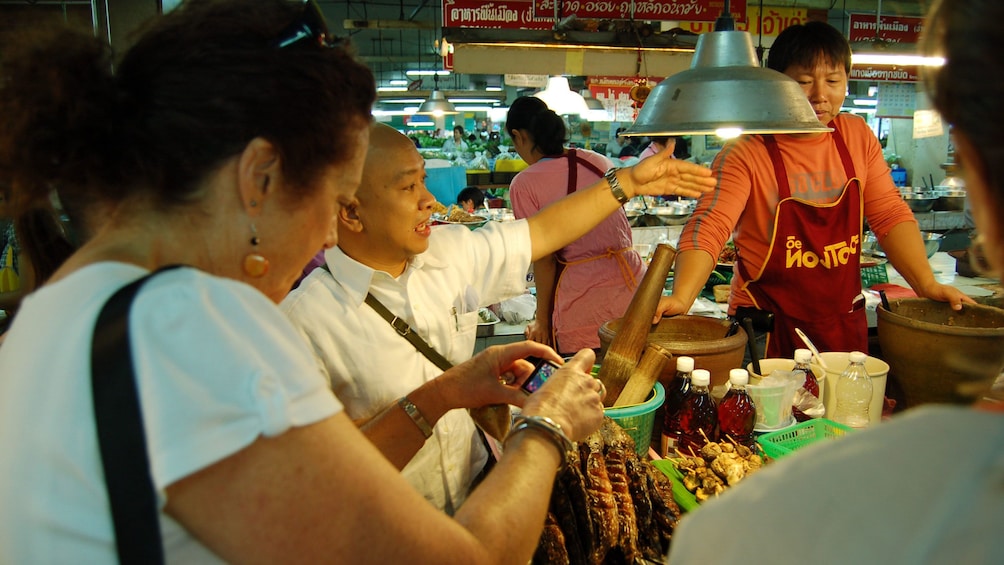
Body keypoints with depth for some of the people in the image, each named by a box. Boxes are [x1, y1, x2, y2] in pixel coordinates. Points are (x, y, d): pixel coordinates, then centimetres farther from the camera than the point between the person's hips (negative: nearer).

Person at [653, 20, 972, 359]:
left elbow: (889, 214, 4)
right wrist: (681, 299, -39)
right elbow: (710, 227, -24)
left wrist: (926, 285, -8)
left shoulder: (858, 137, 2)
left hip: (845, 324, 5)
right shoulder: (745, 153, -14)